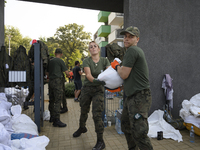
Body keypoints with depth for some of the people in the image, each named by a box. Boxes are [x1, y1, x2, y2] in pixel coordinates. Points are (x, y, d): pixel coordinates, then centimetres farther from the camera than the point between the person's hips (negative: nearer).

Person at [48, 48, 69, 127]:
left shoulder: (50, 61, 13)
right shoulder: (60, 61, -6)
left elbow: (47, 72, 20)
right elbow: (66, 72, -7)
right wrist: (69, 74, 14)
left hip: (51, 81, 7)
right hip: (57, 81, -7)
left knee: (51, 100, 14)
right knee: (58, 101, -7)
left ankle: (52, 117, 27)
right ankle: (56, 120, -7)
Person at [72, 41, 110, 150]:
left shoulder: (104, 60, -3)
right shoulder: (86, 61, -8)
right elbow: (88, 75, -23)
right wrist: (95, 80, -44)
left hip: (98, 90, -1)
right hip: (87, 89, 2)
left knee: (97, 115, -9)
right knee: (83, 111, 19)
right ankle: (82, 128, 50)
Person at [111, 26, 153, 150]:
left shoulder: (132, 50, -13)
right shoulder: (137, 51, 19)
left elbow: (124, 74, -17)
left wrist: (116, 66, 3)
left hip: (139, 97, -11)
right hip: (132, 96, 11)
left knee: (139, 133, -9)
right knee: (126, 126, 21)